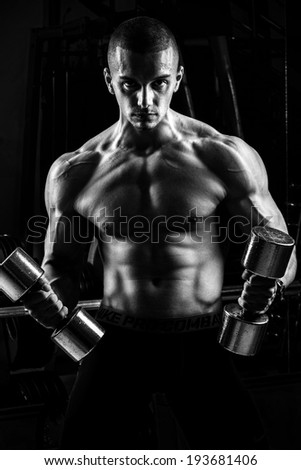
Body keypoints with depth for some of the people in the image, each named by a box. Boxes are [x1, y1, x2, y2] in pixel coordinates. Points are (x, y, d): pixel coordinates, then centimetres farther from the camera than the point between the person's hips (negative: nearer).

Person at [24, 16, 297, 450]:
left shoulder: (225, 158, -6)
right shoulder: (75, 173, -1)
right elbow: (61, 268, 11)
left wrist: (265, 283, -22)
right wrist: (51, 300, -12)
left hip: (206, 342, -1)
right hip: (117, 339, 2)